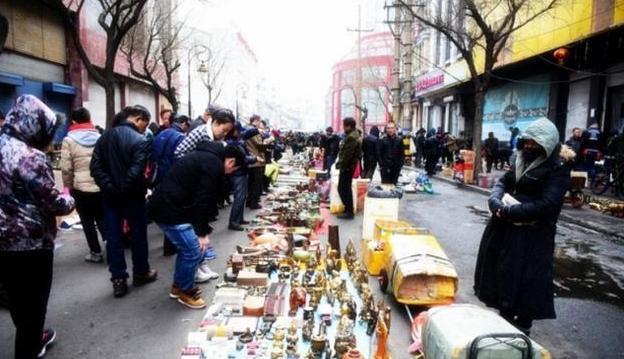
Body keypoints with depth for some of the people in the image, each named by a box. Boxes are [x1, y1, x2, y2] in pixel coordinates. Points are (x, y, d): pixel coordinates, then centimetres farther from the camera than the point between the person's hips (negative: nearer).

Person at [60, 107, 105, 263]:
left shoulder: (69, 140, -5)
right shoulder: (100, 137, 4)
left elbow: (66, 168, -7)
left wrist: (68, 186, 7)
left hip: (81, 187, -3)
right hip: (102, 186, 3)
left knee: (88, 221, 8)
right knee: (102, 218, 16)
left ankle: (96, 252, 13)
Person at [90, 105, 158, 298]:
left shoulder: (105, 136, 5)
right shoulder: (139, 140, -15)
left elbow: (95, 165, -4)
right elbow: (136, 172, -25)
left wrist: (109, 187, -8)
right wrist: (124, 189, -11)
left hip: (110, 196, 5)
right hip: (132, 196, -5)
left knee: (113, 237, 8)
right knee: (138, 234, 12)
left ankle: (118, 280, 11)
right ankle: (141, 273, 25)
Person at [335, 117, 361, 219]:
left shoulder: (351, 137, -20)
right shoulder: (353, 135, 14)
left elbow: (347, 154, -23)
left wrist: (341, 165, -15)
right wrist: (340, 164, 16)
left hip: (347, 167, -10)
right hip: (349, 166, 10)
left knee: (343, 189, -4)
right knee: (346, 189, 17)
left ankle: (349, 211, 2)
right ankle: (349, 210, 26)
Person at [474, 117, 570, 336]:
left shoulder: (558, 170, -12)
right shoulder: (520, 162, 9)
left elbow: (544, 206, -22)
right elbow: (502, 184, 8)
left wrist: (508, 211, -21)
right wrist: (496, 203, -13)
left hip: (532, 237, -7)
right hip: (505, 230, 7)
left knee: (527, 281, 4)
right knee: (502, 274, 17)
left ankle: (523, 327, 24)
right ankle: (505, 317, 37)